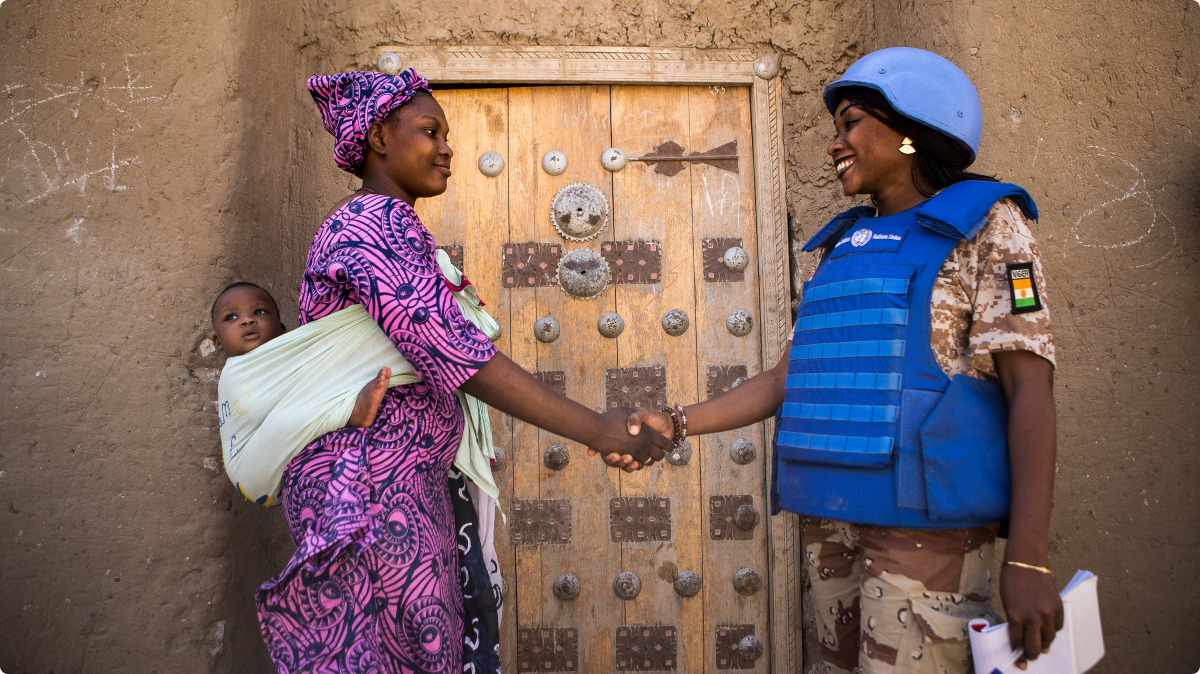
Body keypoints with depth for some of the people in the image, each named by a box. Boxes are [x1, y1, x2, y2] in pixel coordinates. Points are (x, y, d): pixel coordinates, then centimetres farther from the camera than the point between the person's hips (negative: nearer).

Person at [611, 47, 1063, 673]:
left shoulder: (984, 224, 0)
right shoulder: (840, 247, 16)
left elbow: (1031, 389, -8)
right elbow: (788, 379, 13)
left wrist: (1027, 560, -16)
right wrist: (677, 424, 3)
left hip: (922, 526, -5)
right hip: (828, 519, 5)